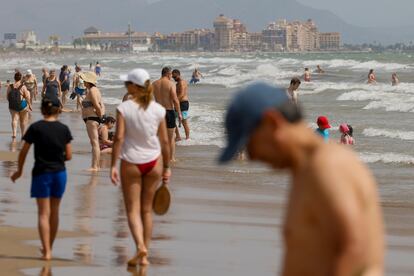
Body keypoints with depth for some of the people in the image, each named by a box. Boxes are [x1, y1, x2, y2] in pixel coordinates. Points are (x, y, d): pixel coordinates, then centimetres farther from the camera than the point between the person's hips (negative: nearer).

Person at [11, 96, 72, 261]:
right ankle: (49, 247, 26)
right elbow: (69, 156, 0)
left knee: (43, 213, 1)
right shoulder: (64, 129, -2)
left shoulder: (35, 128, -8)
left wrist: (19, 170, 10)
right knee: (54, 212, 16)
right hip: (59, 173, 2)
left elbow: (24, 152, -4)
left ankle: (47, 251, -6)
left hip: (41, 173, -2)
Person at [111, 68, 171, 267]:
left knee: (133, 209, 3)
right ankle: (144, 255, 16)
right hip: (153, 161, 3)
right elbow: (164, 141, 1)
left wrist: (113, 166, -12)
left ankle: (140, 246, -20)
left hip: (130, 162, -3)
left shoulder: (124, 108, -11)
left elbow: (119, 138, -16)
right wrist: (167, 167, 10)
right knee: (147, 209, 13)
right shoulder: (157, 109, -2)